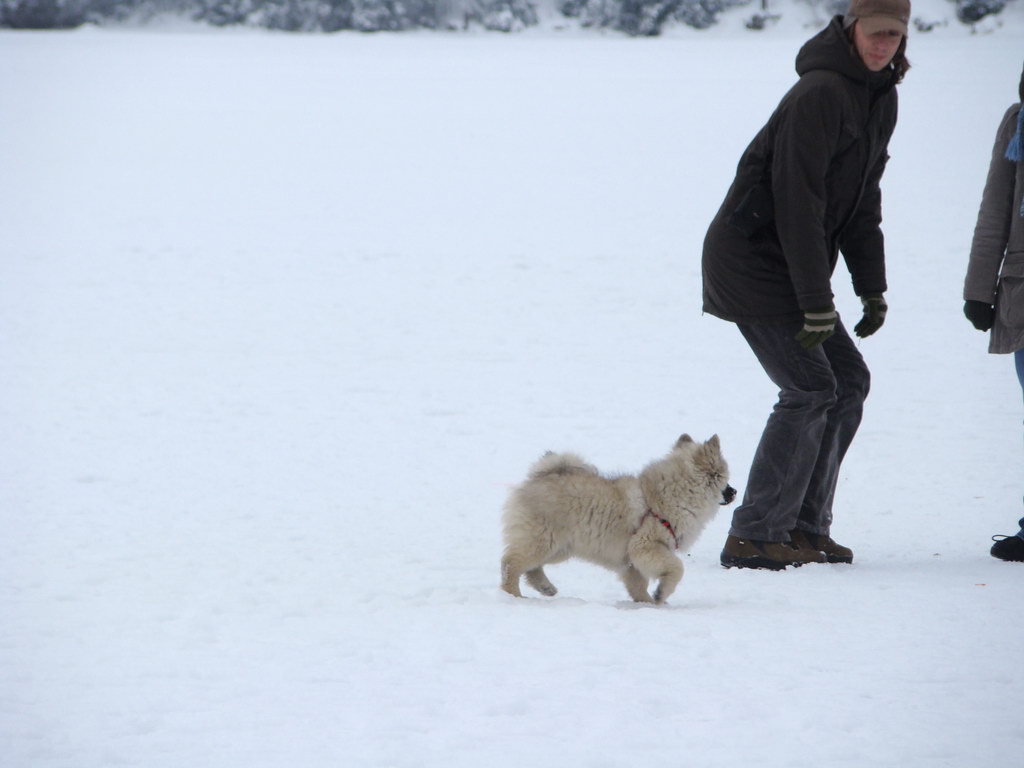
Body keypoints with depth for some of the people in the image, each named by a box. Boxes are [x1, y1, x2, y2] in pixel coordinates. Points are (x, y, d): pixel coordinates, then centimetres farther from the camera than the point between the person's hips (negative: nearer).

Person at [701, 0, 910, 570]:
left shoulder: (882, 99, 9)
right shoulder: (821, 94, -21)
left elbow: (862, 201, 16)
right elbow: (798, 202, -24)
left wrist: (873, 288, 9)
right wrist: (817, 304, -24)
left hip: (793, 265, 9)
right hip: (751, 261, -9)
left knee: (850, 380, 7)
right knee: (811, 388, -13)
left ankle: (805, 526, 14)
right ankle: (754, 537, -10)